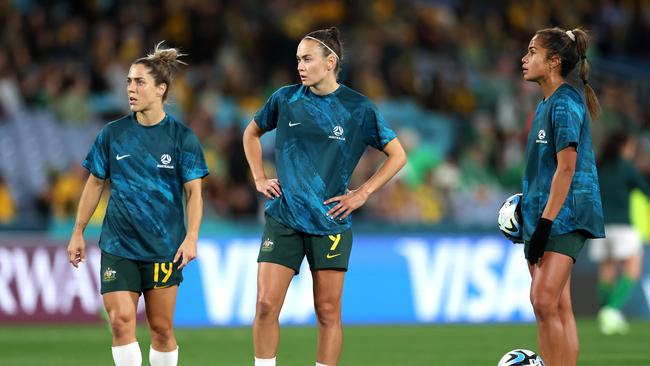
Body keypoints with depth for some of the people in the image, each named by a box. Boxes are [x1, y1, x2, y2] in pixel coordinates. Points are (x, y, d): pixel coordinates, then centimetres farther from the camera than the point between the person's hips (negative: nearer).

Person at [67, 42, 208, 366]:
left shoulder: (182, 137, -3)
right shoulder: (112, 134, 2)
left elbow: (194, 192, -2)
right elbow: (95, 184, 11)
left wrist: (191, 238, -13)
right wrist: (78, 233, 10)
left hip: (165, 247, -1)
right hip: (118, 245, 1)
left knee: (161, 328, 5)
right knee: (121, 320, -13)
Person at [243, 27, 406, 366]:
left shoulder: (358, 108, -3)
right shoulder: (285, 98, 3)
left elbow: (397, 155, 5)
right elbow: (251, 134, 22)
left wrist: (362, 193, -2)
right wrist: (259, 178, 11)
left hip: (330, 222, -1)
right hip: (282, 219, 1)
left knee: (328, 312, 1)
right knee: (266, 305, -8)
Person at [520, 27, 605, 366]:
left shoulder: (565, 103, -13)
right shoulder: (546, 103, 16)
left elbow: (566, 168, -18)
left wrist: (546, 222, -21)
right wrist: (526, 205, 19)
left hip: (564, 214, -10)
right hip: (543, 212, 10)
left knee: (545, 302, -18)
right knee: (557, 306, 9)